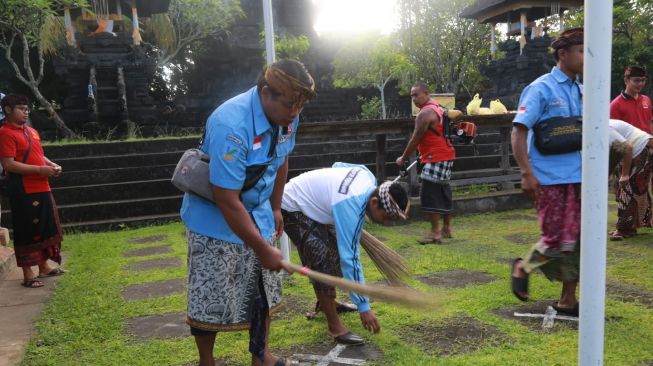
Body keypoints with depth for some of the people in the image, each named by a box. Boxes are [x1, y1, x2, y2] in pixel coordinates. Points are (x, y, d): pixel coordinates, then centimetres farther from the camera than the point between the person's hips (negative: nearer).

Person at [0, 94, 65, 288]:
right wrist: (40, 169, -21)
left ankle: (44, 266, 30)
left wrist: (52, 165, 6)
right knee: (27, 232, -1)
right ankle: (27, 274, 9)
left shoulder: (32, 132, 16)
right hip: (24, 192, -9)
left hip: (42, 188, 9)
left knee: (47, 229, 16)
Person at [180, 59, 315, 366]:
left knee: (264, 291, 14)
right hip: (215, 220, -7)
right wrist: (263, 250, -23)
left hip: (258, 217, 7)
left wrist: (275, 208, 17)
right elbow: (227, 202, -30)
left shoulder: (286, 117, -9)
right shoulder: (231, 126, -33)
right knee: (211, 298, 1)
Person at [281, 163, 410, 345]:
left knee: (336, 252, 17)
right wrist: (364, 307, -29)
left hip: (308, 198, 10)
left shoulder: (368, 177, -12)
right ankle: (334, 326, -7)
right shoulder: (350, 207, -36)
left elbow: (338, 165, 9)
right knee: (324, 263, -19)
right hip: (293, 209, -10)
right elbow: (350, 259, -34)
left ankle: (326, 303, 37)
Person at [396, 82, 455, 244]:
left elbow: (415, 139, -14)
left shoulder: (425, 113, -16)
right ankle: (446, 228, 23)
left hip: (436, 158, -10)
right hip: (446, 156, 10)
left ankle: (435, 232, -7)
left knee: (429, 194, -8)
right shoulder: (438, 108, 16)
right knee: (444, 193, 15)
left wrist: (403, 158, -4)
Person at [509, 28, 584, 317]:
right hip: (550, 179, -7)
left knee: (577, 239, 7)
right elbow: (518, 131, -14)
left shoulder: (581, 91, 12)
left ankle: (568, 300, 19)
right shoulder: (541, 88, -9)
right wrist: (527, 174, -20)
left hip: (578, 177, 7)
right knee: (556, 240, -6)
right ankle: (523, 268, 22)